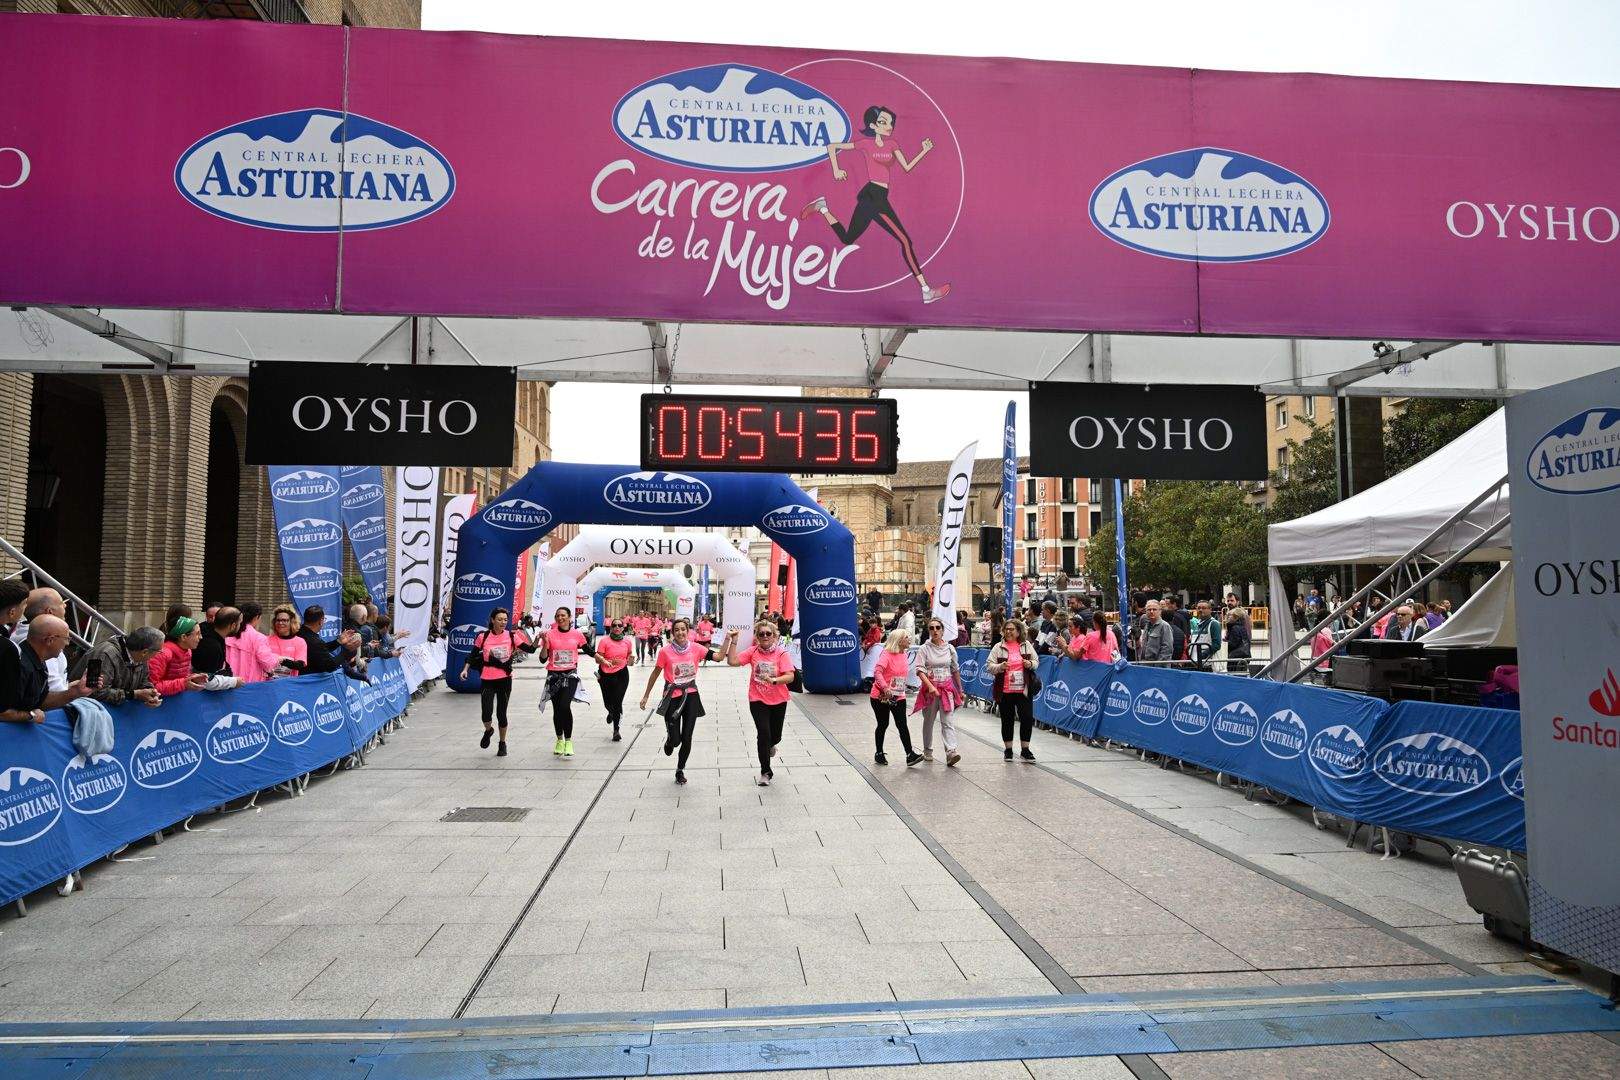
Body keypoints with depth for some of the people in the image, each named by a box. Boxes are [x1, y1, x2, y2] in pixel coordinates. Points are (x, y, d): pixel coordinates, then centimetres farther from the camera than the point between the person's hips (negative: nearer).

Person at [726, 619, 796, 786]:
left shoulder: (781, 653, -10)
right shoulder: (753, 652, -4)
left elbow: (790, 676, -18)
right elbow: (732, 661, -12)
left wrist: (773, 680, -34)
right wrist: (733, 641, -17)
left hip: (778, 701, 0)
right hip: (758, 700, 0)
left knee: (775, 736, 12)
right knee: (764, 733, -10)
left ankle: (769, 745, 53)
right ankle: (766, 772, 7)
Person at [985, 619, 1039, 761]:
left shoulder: (1026, 645, 7)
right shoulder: (998, 647, 1)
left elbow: (1036, 661, 16)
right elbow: (988, 666, -1)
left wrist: (1030, 664, -7)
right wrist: (1000, 667, -19)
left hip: (1023, 690, 1)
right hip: (1005, 691, -1)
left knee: (1027, 718, -2)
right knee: (1007, 720, 8)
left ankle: (1025, 750, 12)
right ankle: (1008, 749, 22)